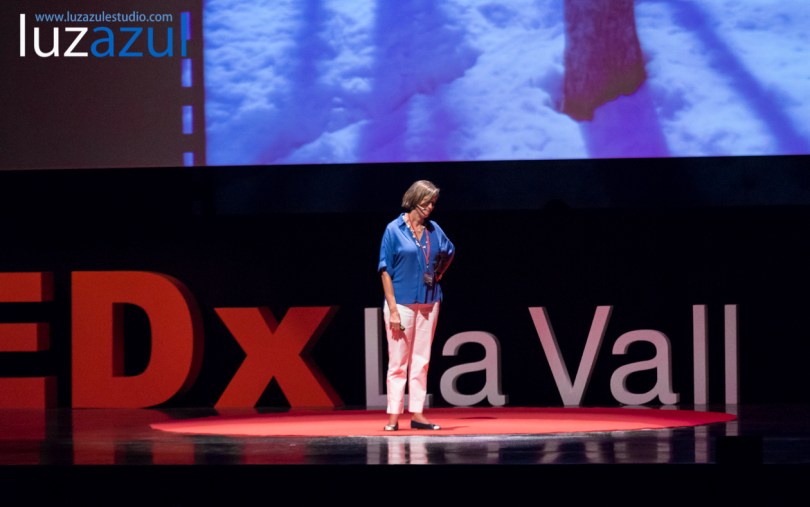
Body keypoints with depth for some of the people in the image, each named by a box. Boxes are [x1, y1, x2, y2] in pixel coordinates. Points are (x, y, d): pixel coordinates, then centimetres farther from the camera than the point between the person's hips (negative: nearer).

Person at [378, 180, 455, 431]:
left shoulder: (434, 230, 7)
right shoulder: (394, 229, -7)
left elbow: (449, 252, 27)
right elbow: (385, 270, -8)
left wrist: (438, 274, 11)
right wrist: (393, 309, -14)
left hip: (428, 303, 5)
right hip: (402, 303, -5)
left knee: (421, 361, 6)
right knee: (398, 361, -3)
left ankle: (417, 413, 9)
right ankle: (393, 416, -1)